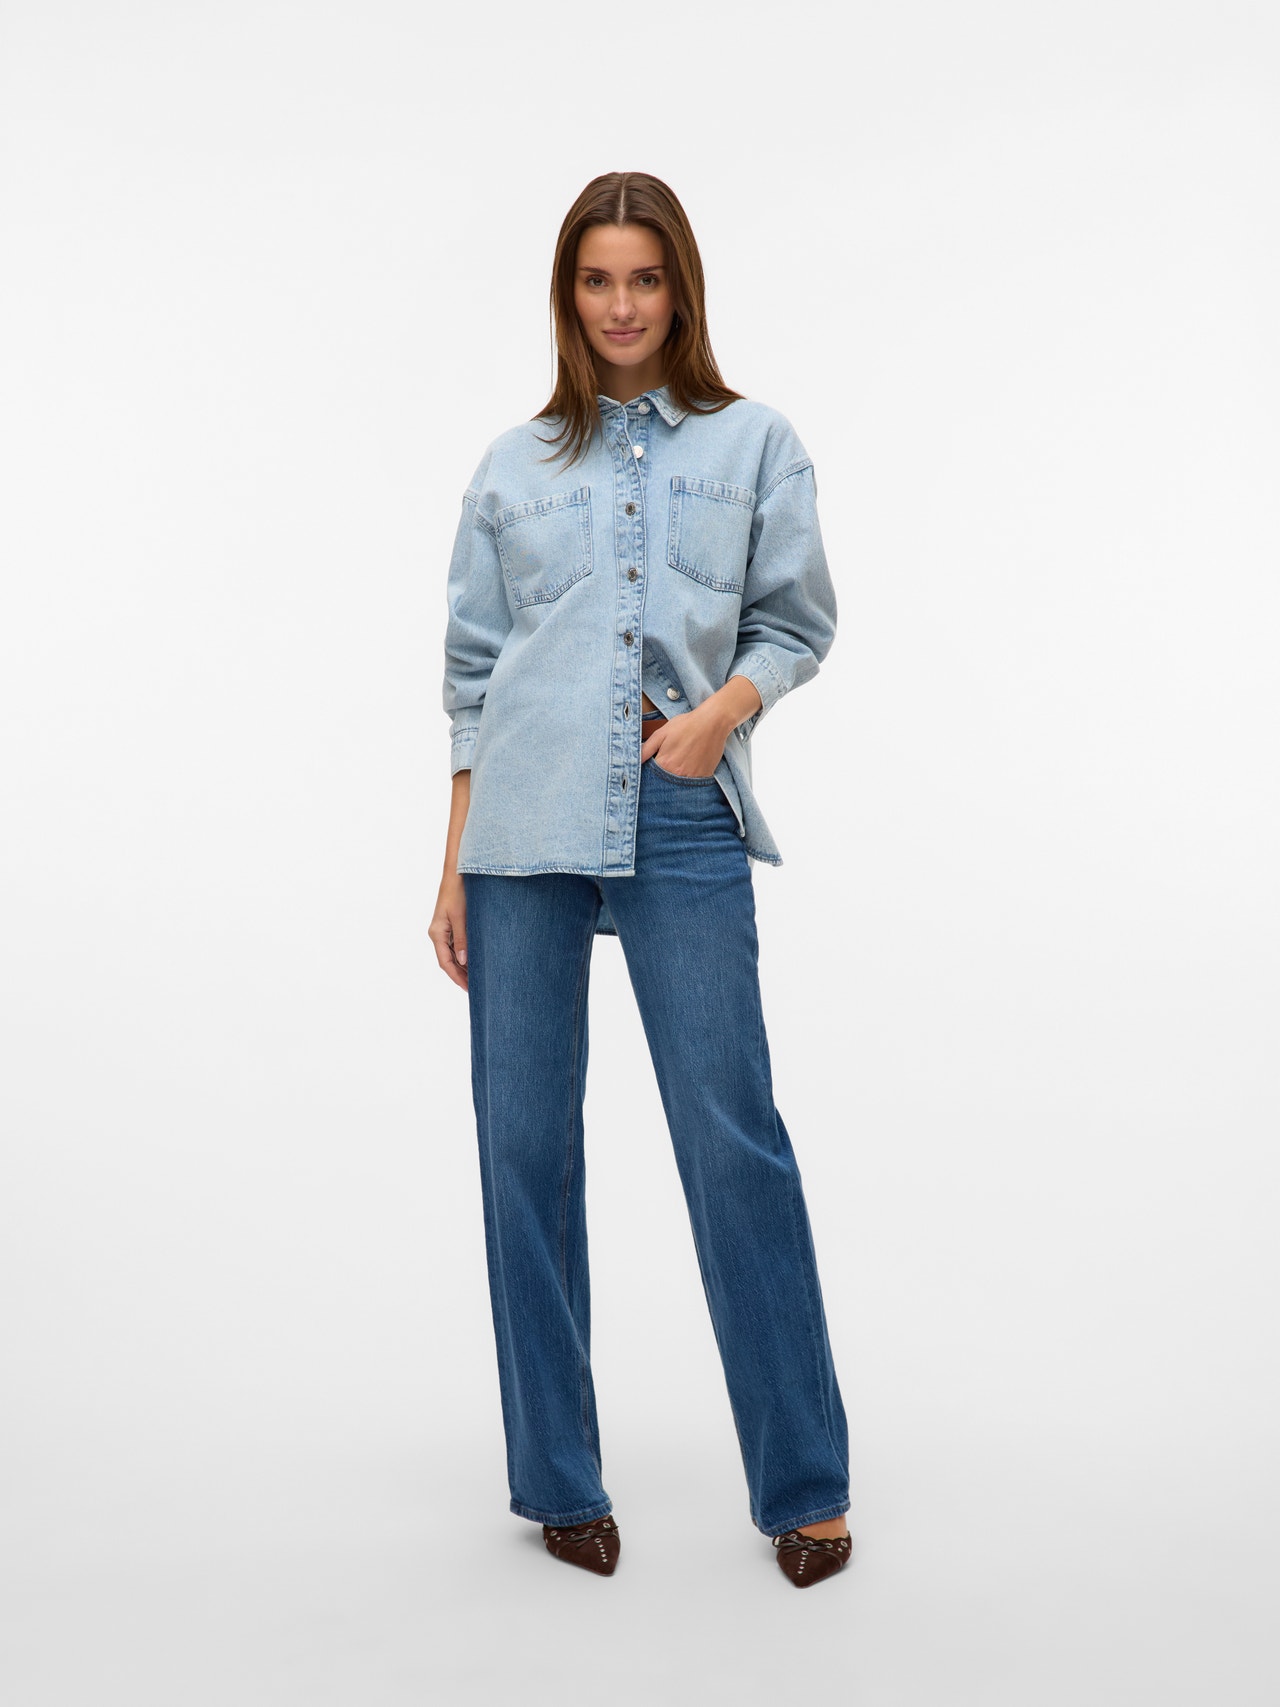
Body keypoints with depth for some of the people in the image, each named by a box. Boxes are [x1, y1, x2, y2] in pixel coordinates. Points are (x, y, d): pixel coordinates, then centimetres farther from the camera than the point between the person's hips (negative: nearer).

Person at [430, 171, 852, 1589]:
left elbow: (799, 618, 11)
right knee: (525, 1144, 3)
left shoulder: (756, 444, 12)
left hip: (685, 824, -2)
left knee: (734, 1137, -5)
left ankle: (805, 1483, 10)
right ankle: (558, 1481, 19)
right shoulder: (513, 466, 15)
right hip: (526, 830, 2)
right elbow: (472, 670, 13)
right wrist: (454, 867, 8)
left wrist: (725, 706, -11)